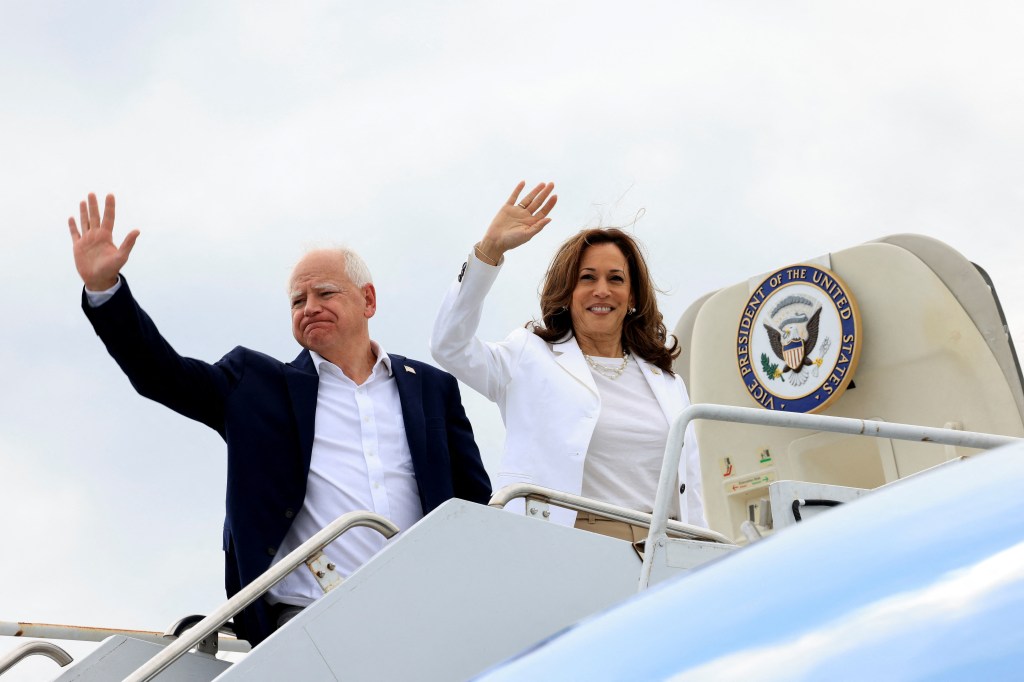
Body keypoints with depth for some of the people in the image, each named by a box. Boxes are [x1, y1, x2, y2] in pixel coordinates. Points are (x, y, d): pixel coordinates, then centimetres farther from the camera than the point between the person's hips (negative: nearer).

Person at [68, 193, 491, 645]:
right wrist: (103, 286, -2)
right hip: (308, 621, -1)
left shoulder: (432, 389, 18)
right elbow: (160, 373, 10)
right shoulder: (260, 386, 17)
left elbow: (477, 505, 15)